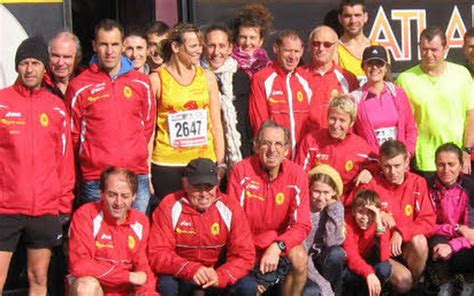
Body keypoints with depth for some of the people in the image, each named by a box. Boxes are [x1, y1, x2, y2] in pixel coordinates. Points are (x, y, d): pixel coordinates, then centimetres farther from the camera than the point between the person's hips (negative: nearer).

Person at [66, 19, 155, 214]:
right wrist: (95, 159, 9)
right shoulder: (80, 86, 0)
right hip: (95, 179, -2)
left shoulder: (141, 82, 8)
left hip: (137, 175, 3)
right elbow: (73, 133, 7)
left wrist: (136, 155, 13)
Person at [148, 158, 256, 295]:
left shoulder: (230, 208, -11)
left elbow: (244, 254, -13)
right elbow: (158, 254, -18)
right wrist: (190, 269, -36)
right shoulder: (169, 207, -15)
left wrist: (220, 276, -33)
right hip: (181, 276, -2)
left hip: (218, 273, 2)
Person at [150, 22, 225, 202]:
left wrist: (220, 163, 6)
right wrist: (147, 170, -1)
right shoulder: (157, 79, 0)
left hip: (204, 160, 3)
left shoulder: (207, 77, 9)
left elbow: (216, 124, 11)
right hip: (167, 163, -2)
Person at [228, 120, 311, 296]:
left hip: (281, 238, 1)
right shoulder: (242, 171, -16)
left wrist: (277, 246, -31)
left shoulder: (296, 175, -13)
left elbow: (301, 225, -14)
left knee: (300, 258, -27)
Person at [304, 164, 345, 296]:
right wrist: (323, 284, -26)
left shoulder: (336, 207, -5)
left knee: (337, 253, -30)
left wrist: (333, 210, -19)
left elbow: (331, 243, -18)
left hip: (322, 260, 4)